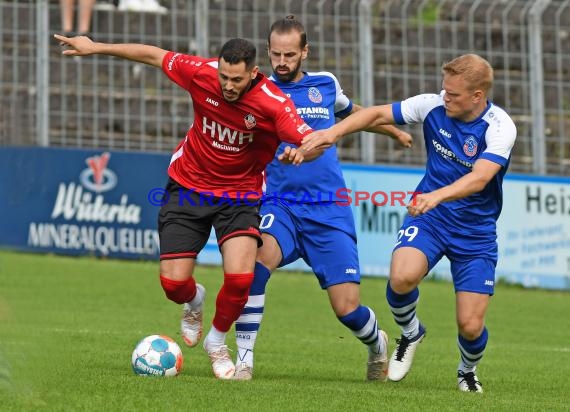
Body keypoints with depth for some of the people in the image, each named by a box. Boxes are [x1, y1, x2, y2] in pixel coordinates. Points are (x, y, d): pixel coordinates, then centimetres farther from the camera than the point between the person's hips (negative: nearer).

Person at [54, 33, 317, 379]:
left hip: (239, 195, -2)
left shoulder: (274, 103, -23)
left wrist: (299, 152, -53)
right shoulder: (202, 73, -16)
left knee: (240, 277, -22)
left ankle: (217, 341, 9)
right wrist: (96, 48, 6)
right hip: (189, 187, 2)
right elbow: (154, 55, -1)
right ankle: (194, 302, 37)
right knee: (173, 283, -4)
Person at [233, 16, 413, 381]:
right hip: (280, 205, -2)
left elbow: (352, 112, 31)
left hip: (329, 210, 2)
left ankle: (377, 343, 32)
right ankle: (244, 359, -25)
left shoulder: (325, 84, 9)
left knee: (348, 308, -5)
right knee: (259, 258, -35)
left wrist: (395, 132, 45)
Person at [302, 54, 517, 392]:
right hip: (429, 216, 2)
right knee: (402, 278, -30)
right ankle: (410, 332, 5)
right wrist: (334, 132, -13)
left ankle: (468, 371, 29)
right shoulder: (434, 106, -8)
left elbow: (479, 179, -34)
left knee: (471, 326, -9)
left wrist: (437, 196, -51)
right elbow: (379, 114, 2)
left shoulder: (500, 127, -20)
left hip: (476, 232, -2)